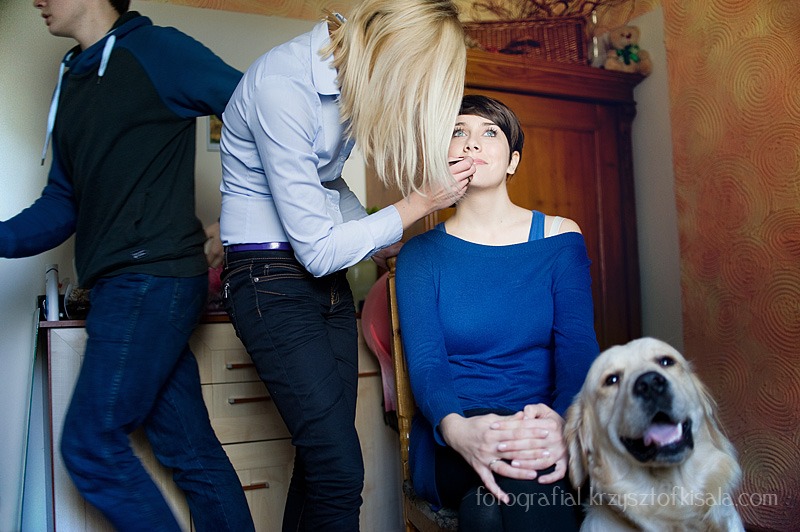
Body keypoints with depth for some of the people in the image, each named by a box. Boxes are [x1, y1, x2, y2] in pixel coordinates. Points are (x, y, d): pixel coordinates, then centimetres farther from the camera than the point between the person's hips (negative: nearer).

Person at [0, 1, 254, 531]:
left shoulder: (157, 49, -2)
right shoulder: (72, 85, 21)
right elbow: (63, 204, 17)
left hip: (151, 279, -8)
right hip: (125, 287, 8)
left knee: (90, 445, -4)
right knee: (191, 451, 11)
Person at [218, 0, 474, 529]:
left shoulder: (346, 76, 3)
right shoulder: (283, 84, -22)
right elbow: (317, 248, -20)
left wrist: (383, 243, 8)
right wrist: (421, 202, -13)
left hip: (328, 280, 8)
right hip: (273, 280, -8)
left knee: (321, 458, 10)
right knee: (339, 471, -11)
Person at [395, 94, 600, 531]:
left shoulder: (559, 238, 8)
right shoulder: (421, 255, 6)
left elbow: (578, 347, -4)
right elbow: (425, 363, -6)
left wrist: (564, 419, -27)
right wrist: (457, 428, -30)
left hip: (542, 426, 1)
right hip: (452, 438, -1)